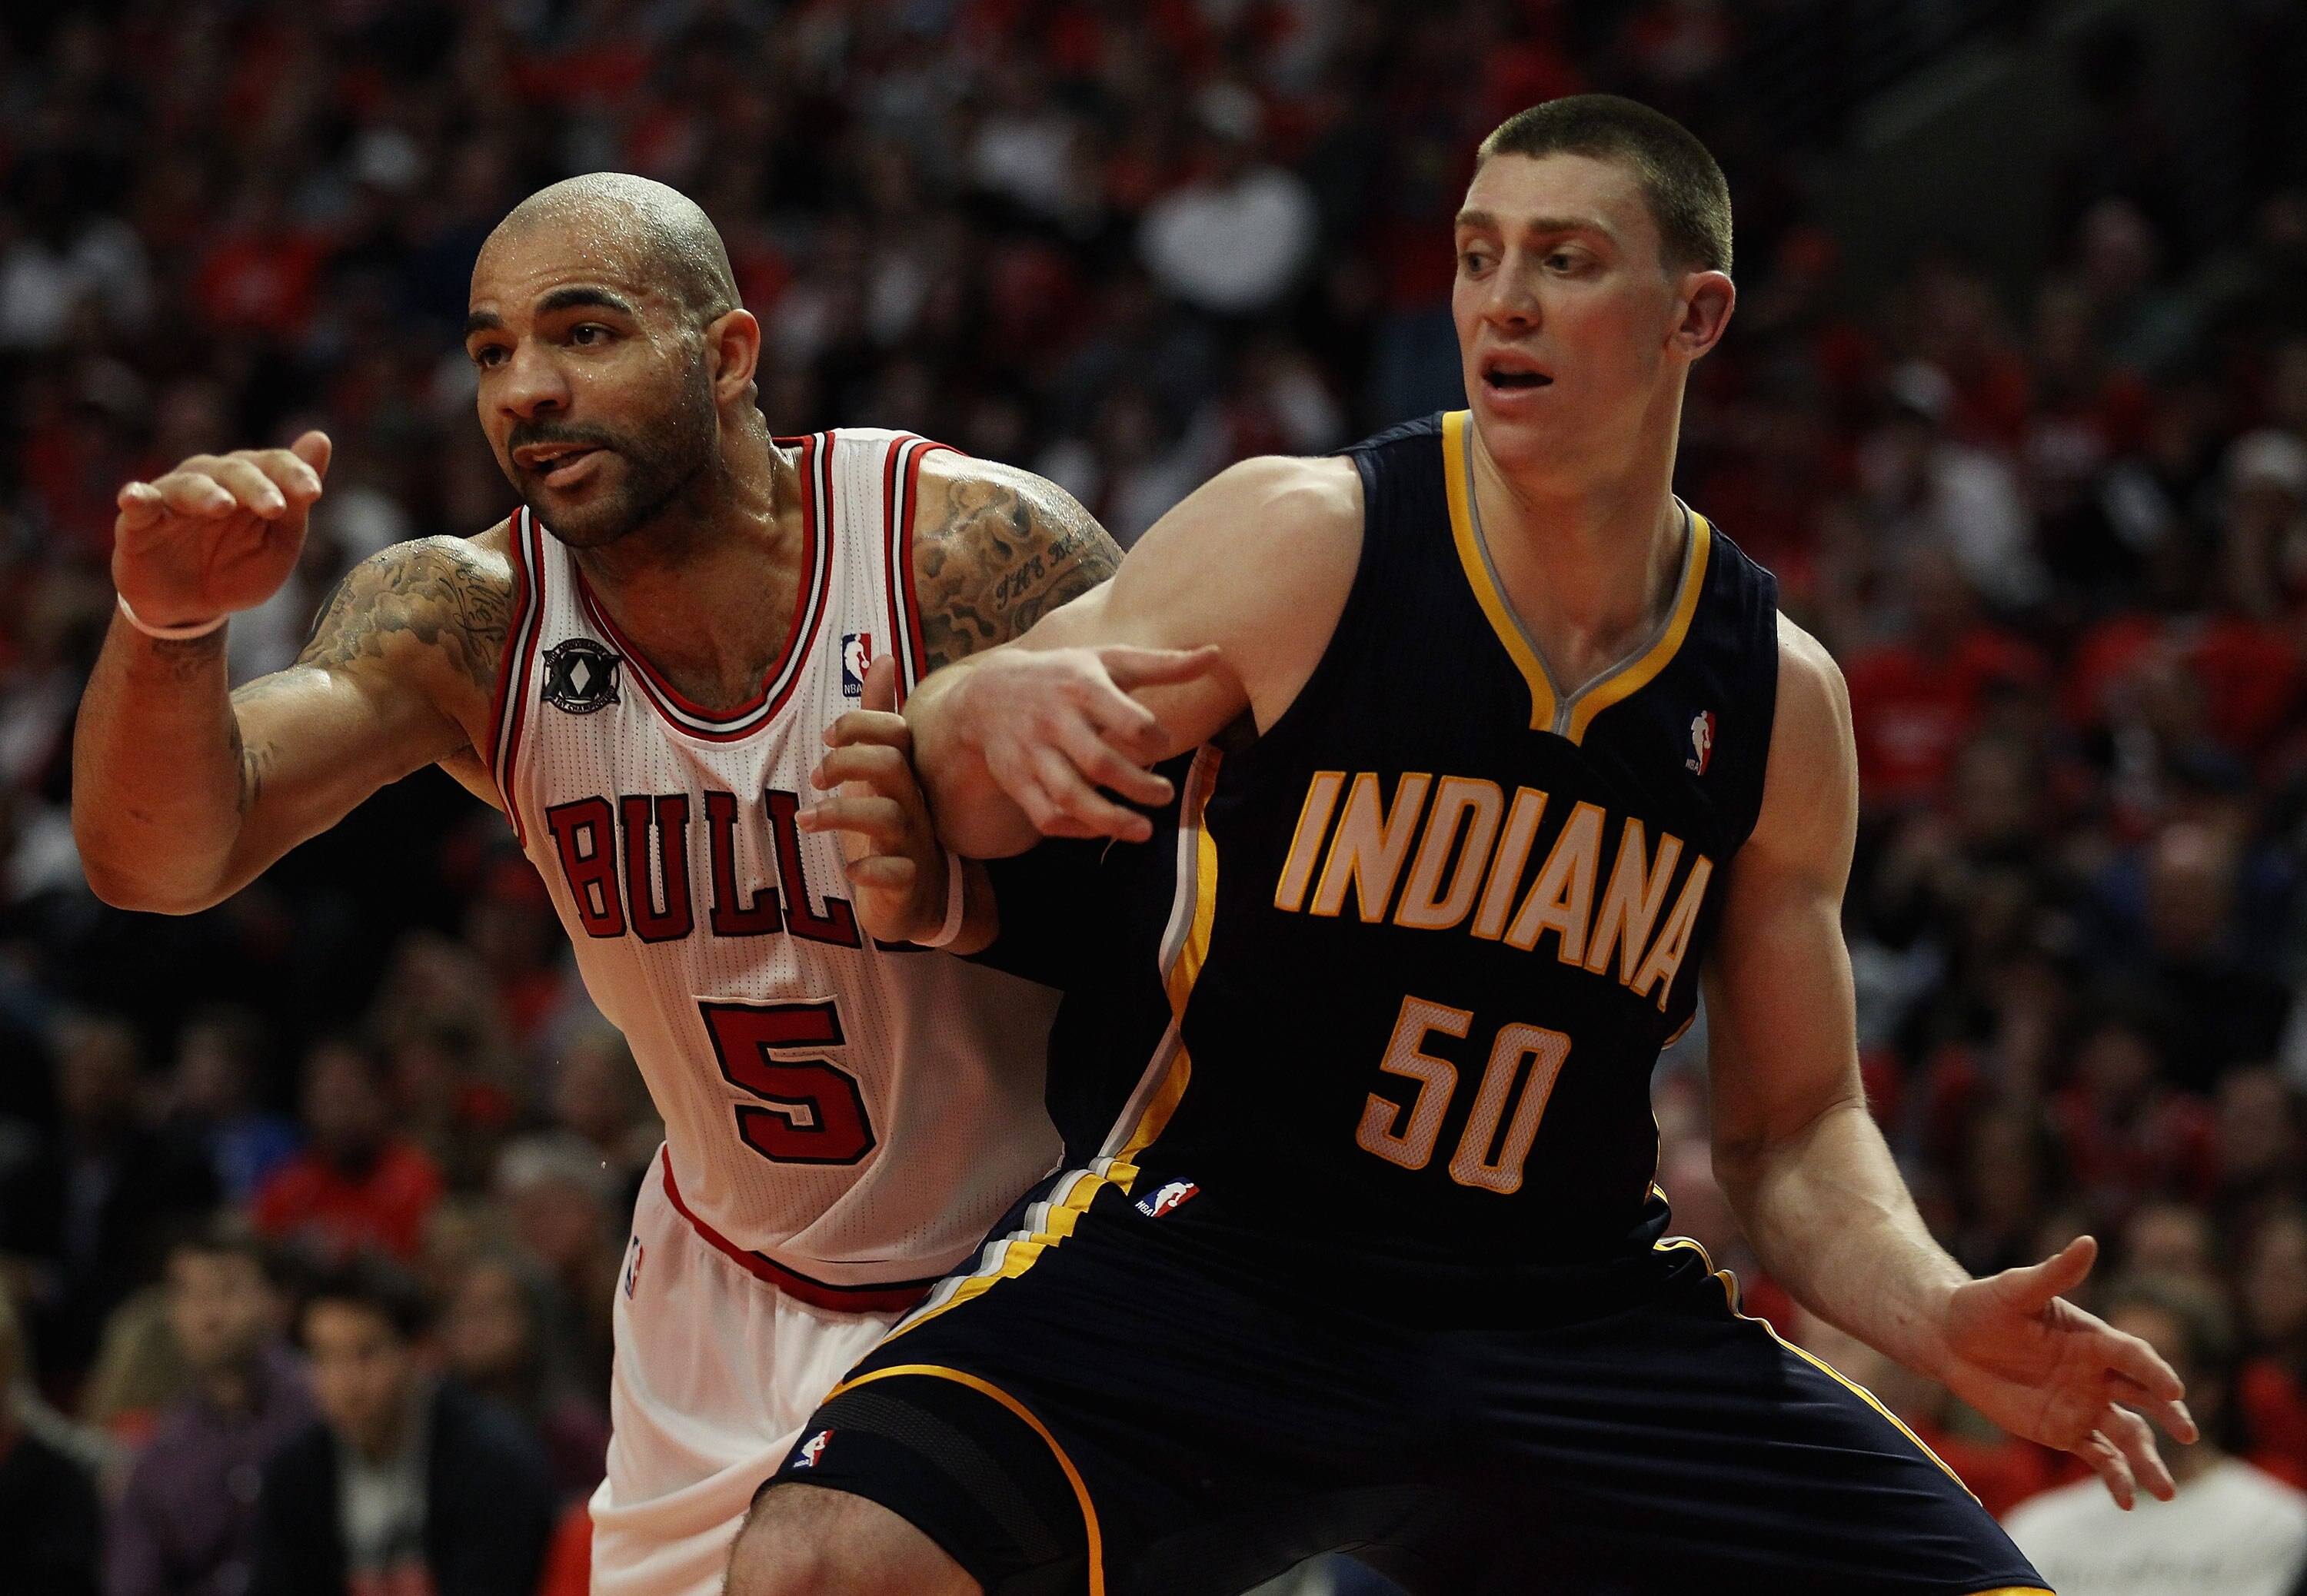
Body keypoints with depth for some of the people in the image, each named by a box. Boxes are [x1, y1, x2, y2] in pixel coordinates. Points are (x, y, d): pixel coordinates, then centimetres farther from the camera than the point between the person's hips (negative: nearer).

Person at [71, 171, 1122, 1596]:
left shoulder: (973, 554, -22)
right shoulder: (470, 621, -13)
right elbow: (157, 862, -23)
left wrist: (965, 889, -37)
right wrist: (171, 625, -44)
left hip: (1041, 1268, -3)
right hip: (733, 1304, 4)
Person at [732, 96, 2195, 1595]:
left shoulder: (1777, 696, 5)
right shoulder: (1303, 545, -7)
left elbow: (1793, 1124, 13)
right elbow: (957, 812, -1)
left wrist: (1940, 1317, -7)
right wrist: (988, 712, -26)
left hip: (1574, 1305, 4)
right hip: (1208, 1250, -3)